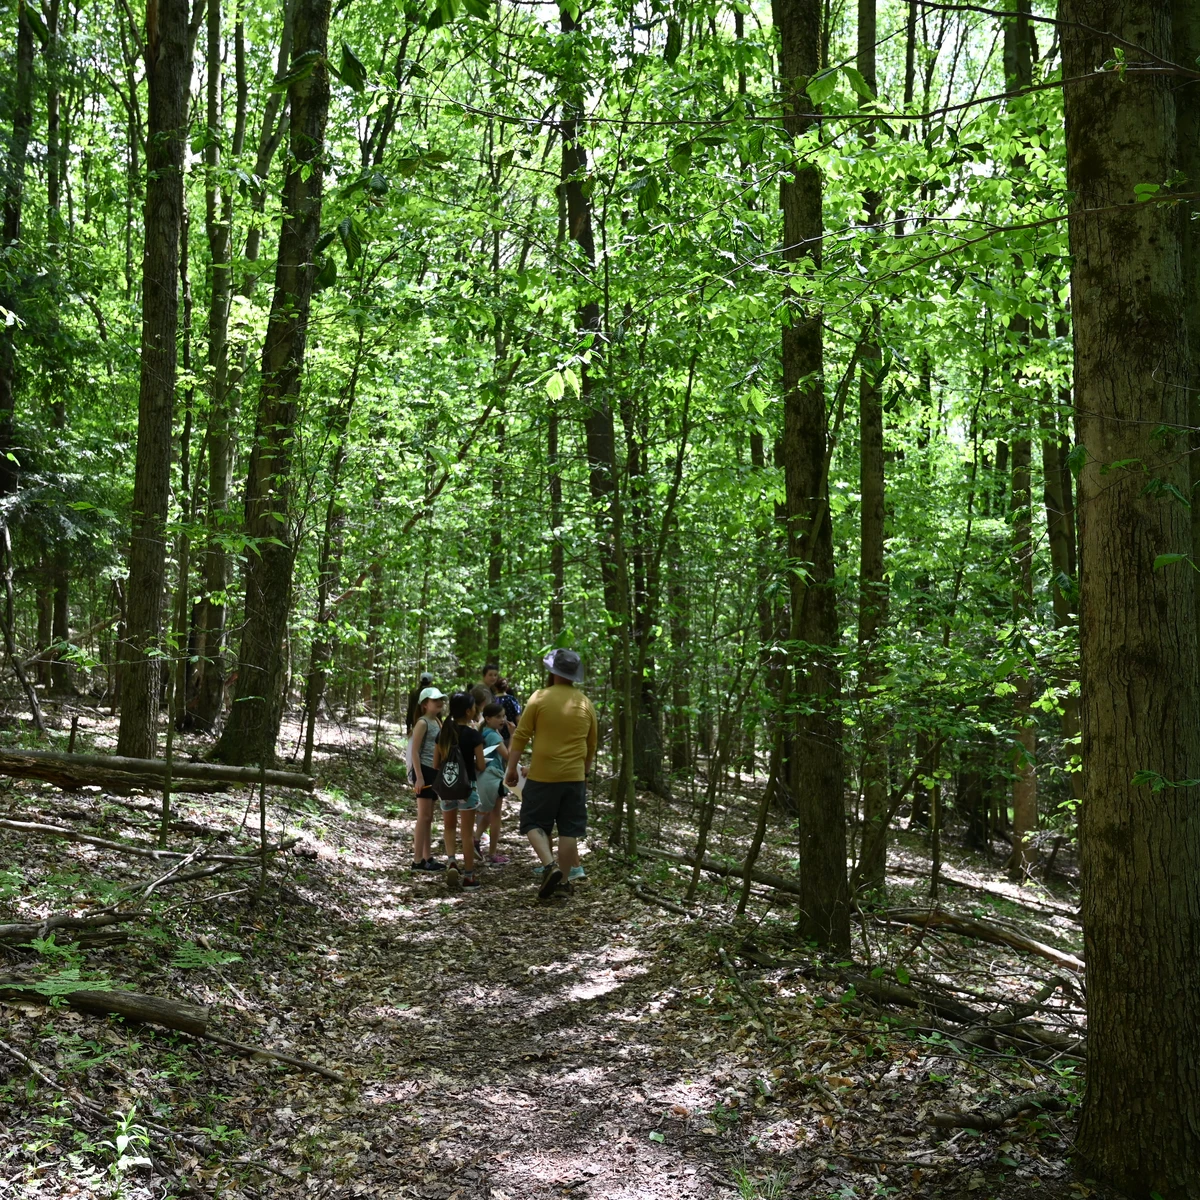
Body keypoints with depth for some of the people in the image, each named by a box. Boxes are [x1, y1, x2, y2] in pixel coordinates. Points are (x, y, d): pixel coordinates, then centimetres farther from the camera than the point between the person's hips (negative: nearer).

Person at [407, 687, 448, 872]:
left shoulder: (437, 722, 15)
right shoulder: (423, 723, -11)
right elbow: (415, 751, -16)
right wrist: (419, 777, -22)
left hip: (434, 771, 9)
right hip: (424, 770, -9)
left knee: (429, 817, 12)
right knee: (423, 817, -7)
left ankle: (427, 857, 18)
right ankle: (417, 860, -3)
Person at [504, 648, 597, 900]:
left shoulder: (540, 698, -7)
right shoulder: (586, 704, 5)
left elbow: (520, 737, -7)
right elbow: (591, 746, 14)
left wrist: (511, 769, 1)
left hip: (543, 776, -3)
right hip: (575, 776, 3)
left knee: (534, 823, 8)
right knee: (569, 830, 8)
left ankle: (550, 865, -12)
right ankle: (563, 881, 11)